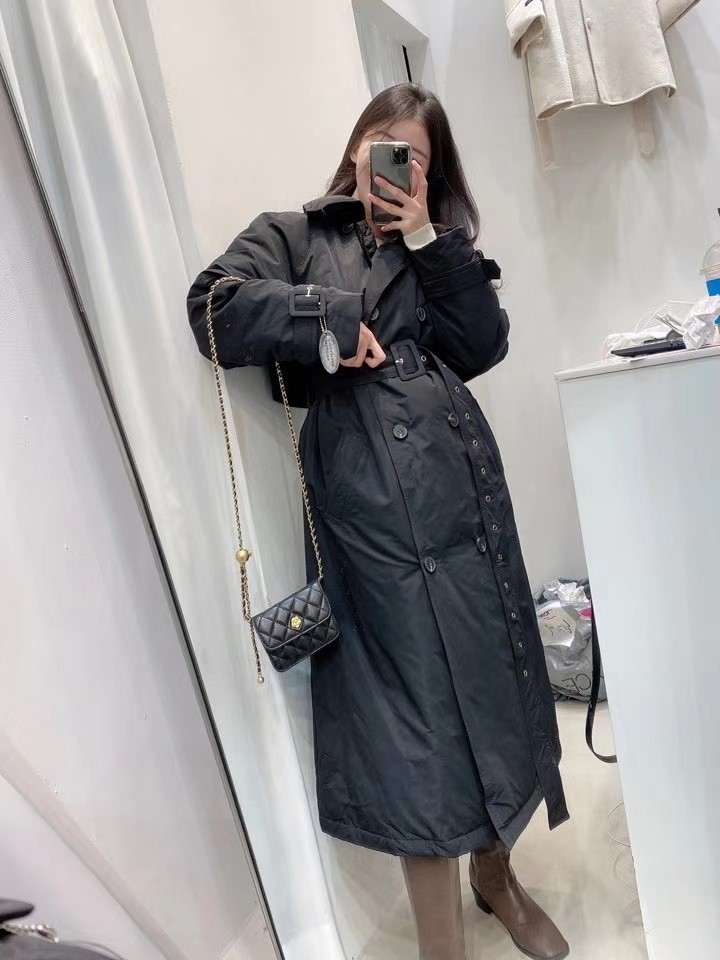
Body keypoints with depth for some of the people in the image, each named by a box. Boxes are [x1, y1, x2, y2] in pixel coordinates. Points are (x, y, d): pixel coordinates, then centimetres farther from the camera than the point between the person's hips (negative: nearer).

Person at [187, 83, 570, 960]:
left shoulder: (438, 244, 23)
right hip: (365, 503, -4)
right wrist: (332, 317, -8)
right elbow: (214, 310, -5)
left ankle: (496, 875, 40)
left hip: (461, 484, 4)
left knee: (486, 678, 12)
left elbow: (482, 346, 6)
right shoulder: (293, 234, 14)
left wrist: (426, 237, 3)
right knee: (408, 701, 0)